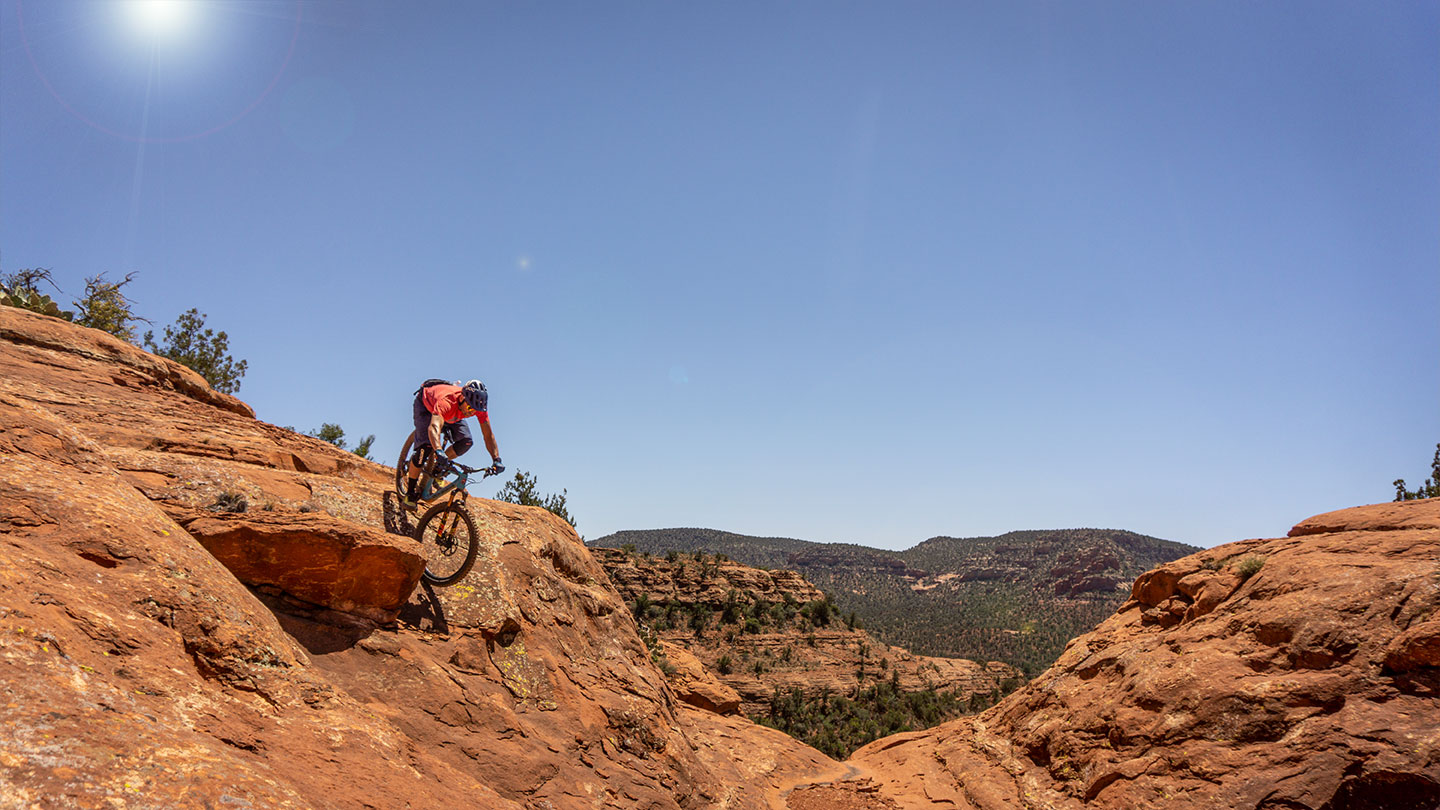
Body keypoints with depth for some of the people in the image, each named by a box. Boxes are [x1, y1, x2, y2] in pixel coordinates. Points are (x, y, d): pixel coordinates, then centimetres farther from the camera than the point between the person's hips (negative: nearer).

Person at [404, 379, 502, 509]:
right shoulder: (447, 401, -47)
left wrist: (497, 460, -38)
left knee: (467, 441, -18)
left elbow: (488, 435, -26)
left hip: (450, 415, 5)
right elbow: (434, 428, -62)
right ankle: (410, 493, -4)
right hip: (425, 404, -5)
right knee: (425, 447, -22)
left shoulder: (478, 405, -32)